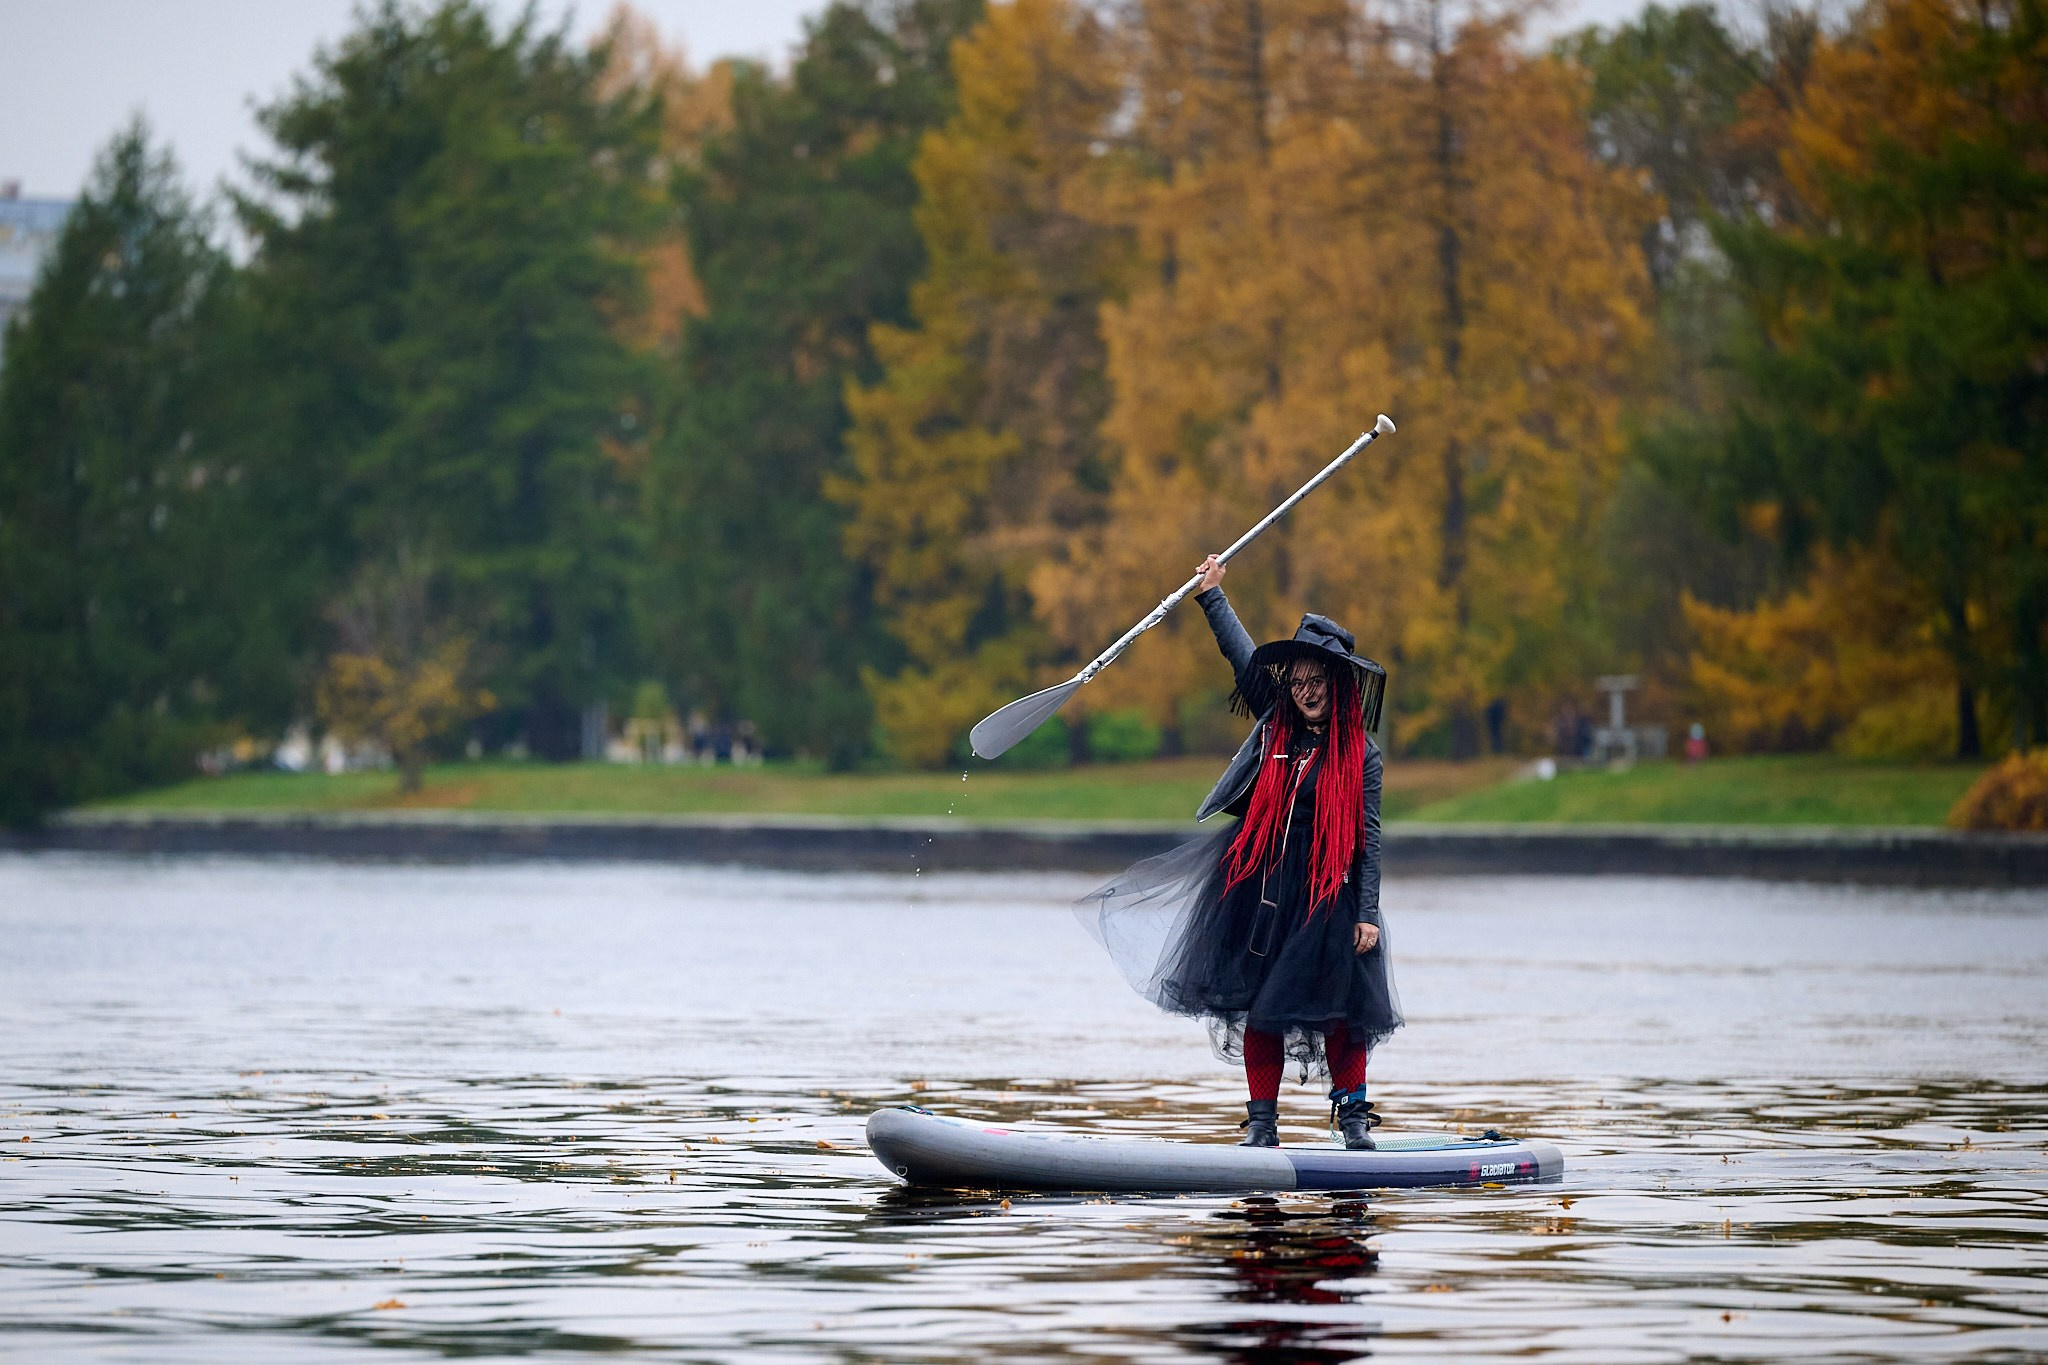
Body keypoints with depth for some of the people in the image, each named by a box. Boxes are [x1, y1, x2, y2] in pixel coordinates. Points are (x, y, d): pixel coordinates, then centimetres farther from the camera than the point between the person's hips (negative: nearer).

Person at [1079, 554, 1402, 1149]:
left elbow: (1368, 836, -2)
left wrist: (1367, 913, -7)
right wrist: (1213, 594, 20)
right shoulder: (1277, 729, 8)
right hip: (1260, 889, 3)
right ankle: (1262, 1123, 6)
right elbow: (1243, 657, 16)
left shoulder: (1359, 753, -1)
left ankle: (1353, 1113, 11)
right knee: (1259, 1007, 1)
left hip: (1327, 896, -3)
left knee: (1338, 1008, -4)